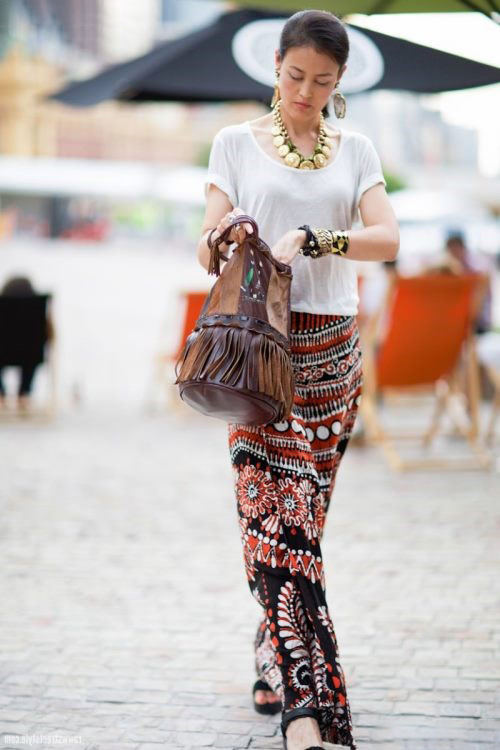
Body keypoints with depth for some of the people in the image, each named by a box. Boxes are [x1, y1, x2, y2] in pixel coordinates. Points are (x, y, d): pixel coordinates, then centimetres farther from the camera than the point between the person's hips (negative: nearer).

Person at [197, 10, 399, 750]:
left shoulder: (356, 150, 11)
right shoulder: (236, 143, 7)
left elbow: (387, 237, -4)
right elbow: (208, 246, 2)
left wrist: (310, 239, -20)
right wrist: (221, 238, -22)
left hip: (332, 348, 3)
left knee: (300, 513, 5)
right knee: (280, 510, -12)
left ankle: (276, 659, 22)